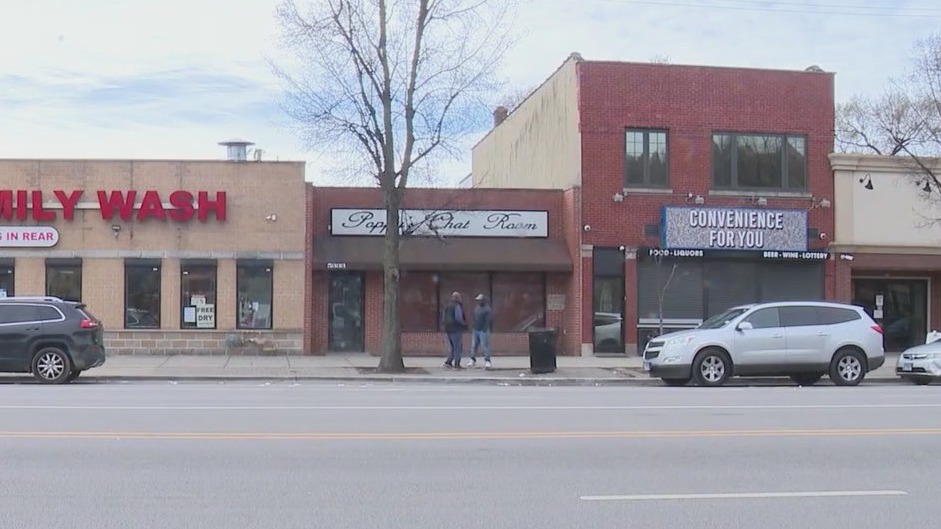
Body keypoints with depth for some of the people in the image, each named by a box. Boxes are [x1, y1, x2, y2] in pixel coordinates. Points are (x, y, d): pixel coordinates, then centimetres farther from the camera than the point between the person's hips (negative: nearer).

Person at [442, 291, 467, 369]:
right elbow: (458, 318, -21)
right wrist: (464, 323, -5)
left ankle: (448, 362, 7)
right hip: (456, 329, -8)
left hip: (448, 329, 8)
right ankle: (457, 365, -1)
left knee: (453, 348, 16)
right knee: (458, 347, -1)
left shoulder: (448, 306, 15)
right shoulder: (457, 306, -13)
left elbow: (444, 318, 18)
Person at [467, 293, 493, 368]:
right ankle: (473, 360, 14)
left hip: (483, 330, -8)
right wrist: (474, 327, 13)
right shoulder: (476, 308, 14)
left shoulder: (487, 309, -11)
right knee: (474, 345, 7)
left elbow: (488, 321, -15)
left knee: (485, 346, -8)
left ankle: (487, 361, -5)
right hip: (476, 330, 8)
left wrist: (485, 330, -18)